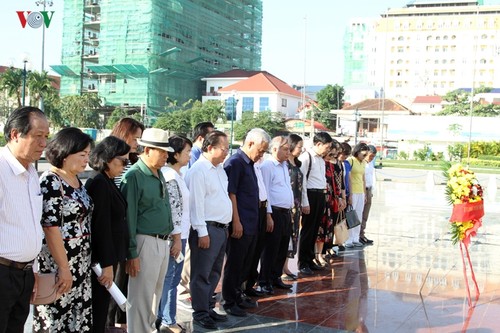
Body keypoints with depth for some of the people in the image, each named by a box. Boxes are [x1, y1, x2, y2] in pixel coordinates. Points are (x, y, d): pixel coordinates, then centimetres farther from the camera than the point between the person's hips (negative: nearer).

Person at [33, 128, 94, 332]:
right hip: (58, 264, -8)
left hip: (81, 265, 8)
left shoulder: (76, 180, 11)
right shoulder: (50, 181, -13)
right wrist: (63, 267, -19)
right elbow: (50, 227, -19)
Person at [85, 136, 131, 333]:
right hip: (102, 258, -9)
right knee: (98, 309, 2)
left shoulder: (107, 182, 10)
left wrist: (112, 260, 15)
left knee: (101, 306, 18)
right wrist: (107, 264, -21)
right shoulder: (99, 183, -18)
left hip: (108, 255, 9)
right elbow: (101, 226, -22)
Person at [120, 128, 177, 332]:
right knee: (142, 296, 2)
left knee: (155, 293, 18)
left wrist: (174, 238, 17)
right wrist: (132, 253, -14)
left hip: (163, 242, 8)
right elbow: (129, 217, -14)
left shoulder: (159, 174, 12)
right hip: (145, 242, -8)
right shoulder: (134, 176, -13)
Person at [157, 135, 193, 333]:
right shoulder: (170, 176, -17)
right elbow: (171, 210, -20)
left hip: (180, 234, 9)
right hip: (175, 235, -9)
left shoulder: (176, 174, 13)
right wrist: (177, 238, -18)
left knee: (171, 279, 15)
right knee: (169, 279, 2)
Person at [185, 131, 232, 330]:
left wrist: (225, 227, 16)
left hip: (222, 228, 9)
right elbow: (196, 203, -18)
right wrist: (202, 233, -18)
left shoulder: (219, 168, 14)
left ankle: (208, 308, 28)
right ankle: (200, 314, 12)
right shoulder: (198, 171, -14)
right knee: (202, 274, 2)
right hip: (207, 229, -9)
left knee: (214, 272, 16)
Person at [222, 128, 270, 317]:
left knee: (245, 263, 17)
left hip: (252, 224, 9)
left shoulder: (249, 163, 14)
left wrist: (254, 221, 18)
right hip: (240, 225, -9)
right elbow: (231, 194, -18)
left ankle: (238, 295, 31)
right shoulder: (235, 163, -14)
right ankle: (229, 302, 13)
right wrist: (236, 222, -19)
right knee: (234, 264, 2)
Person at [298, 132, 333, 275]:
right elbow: (301, 181, -16)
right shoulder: (306, 157, -13)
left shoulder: (321, 159, 14)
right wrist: (305, 203, -18)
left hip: (320, 195, 8)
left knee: (315, 230, 15)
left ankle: (310, 260, 26)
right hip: (311, 195, -8)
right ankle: (303, 263, 10)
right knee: (307, 230, -1)